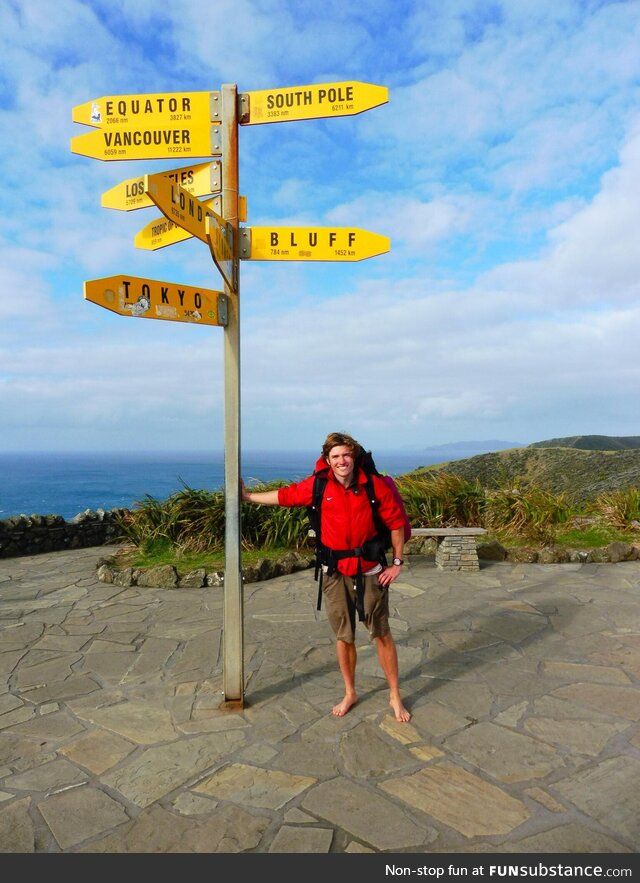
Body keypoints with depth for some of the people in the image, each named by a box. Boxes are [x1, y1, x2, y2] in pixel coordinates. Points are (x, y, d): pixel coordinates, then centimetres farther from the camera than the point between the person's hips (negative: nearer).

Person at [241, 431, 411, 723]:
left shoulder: (374, 485, -13)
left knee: (382, 634, 8)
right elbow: (286, 495, 6)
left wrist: (397, 562, -3)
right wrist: (248, 496, 12)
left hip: (370, 571, -1)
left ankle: (395, 697, 26)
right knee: (344, 636, 14)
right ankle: (350, 694, 35)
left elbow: (395, 522, -4)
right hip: (335, 573, 2)